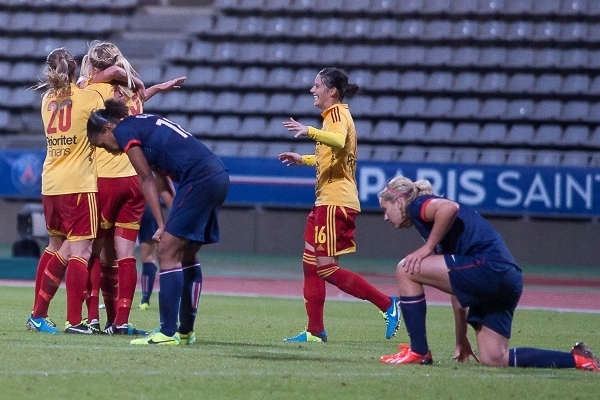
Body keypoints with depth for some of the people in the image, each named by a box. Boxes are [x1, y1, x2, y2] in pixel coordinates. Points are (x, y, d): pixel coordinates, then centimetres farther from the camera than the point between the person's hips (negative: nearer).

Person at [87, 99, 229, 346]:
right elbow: (160, 176, 21)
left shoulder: (123, 131, 0)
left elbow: (147, 180, -1)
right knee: (186, 254, 17)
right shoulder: (144, 124, 25)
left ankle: (168, 333, -12)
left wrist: (162, 224, 1)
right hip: (218, 176, 9)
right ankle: (186, 331, 22)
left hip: (199, 178, -9)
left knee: (167, 252, -7)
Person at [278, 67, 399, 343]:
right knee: (311, 263, 8)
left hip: (336, 203, -10)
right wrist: (303, 160, 31)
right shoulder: (335, 115, 21)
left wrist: (309, 132, -45)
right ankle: (315, 331, 8)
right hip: (326, 202, 10)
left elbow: (339, 142, -34)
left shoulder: (337, 113, -10)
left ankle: (387, 304, -5)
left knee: (327, 268, -10)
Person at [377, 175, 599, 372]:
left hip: (488, 264, -10)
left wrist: (428, 248, -10)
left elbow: (449, 207, -23)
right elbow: (457, 284, 32)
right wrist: (461, 339, 32)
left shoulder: (418, 205, 5)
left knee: (406, 270, -6)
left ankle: (418, 352, -3)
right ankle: (577, 359, 9)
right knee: (494, 359, 9)